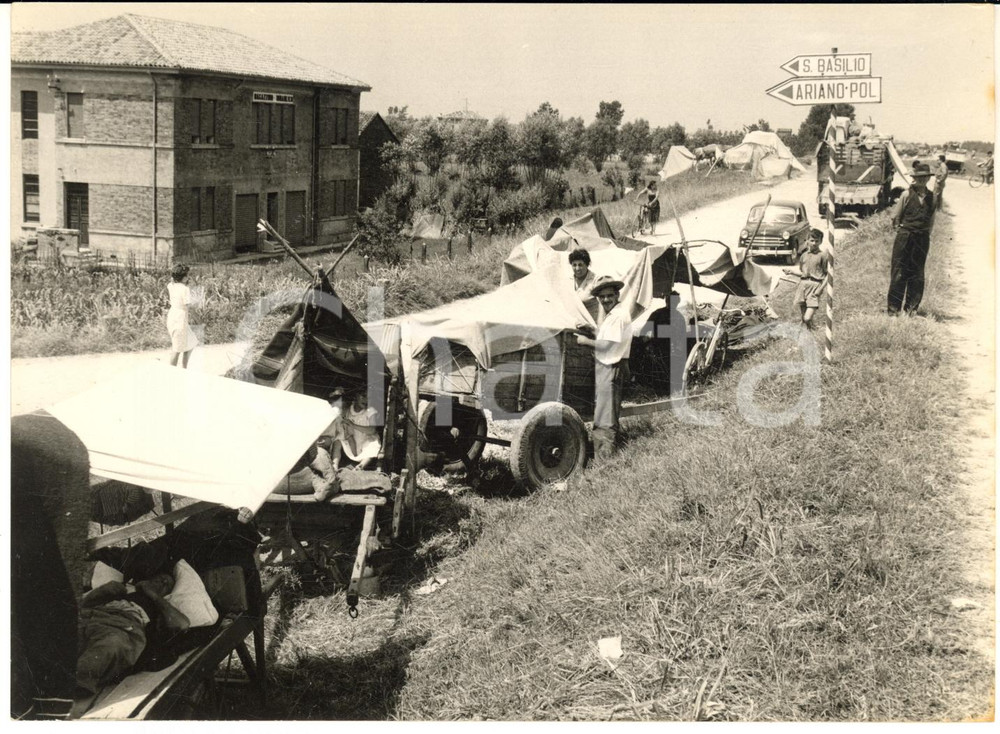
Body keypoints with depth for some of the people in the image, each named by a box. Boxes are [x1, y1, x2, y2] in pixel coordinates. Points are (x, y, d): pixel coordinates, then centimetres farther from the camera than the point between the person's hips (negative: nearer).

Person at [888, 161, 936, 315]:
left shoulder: (931, 197, 7)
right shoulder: (907, 194, -3)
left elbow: (931, 220, 15)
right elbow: (896, 216, 3)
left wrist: (926, 233, 6)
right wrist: (899, 229, -1)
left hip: (922, 238, 3)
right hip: (904, 237, -3)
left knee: (917, 274, 7)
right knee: (898, 272, -2)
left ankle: (911, 307, 15)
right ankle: (893, 307, 3)